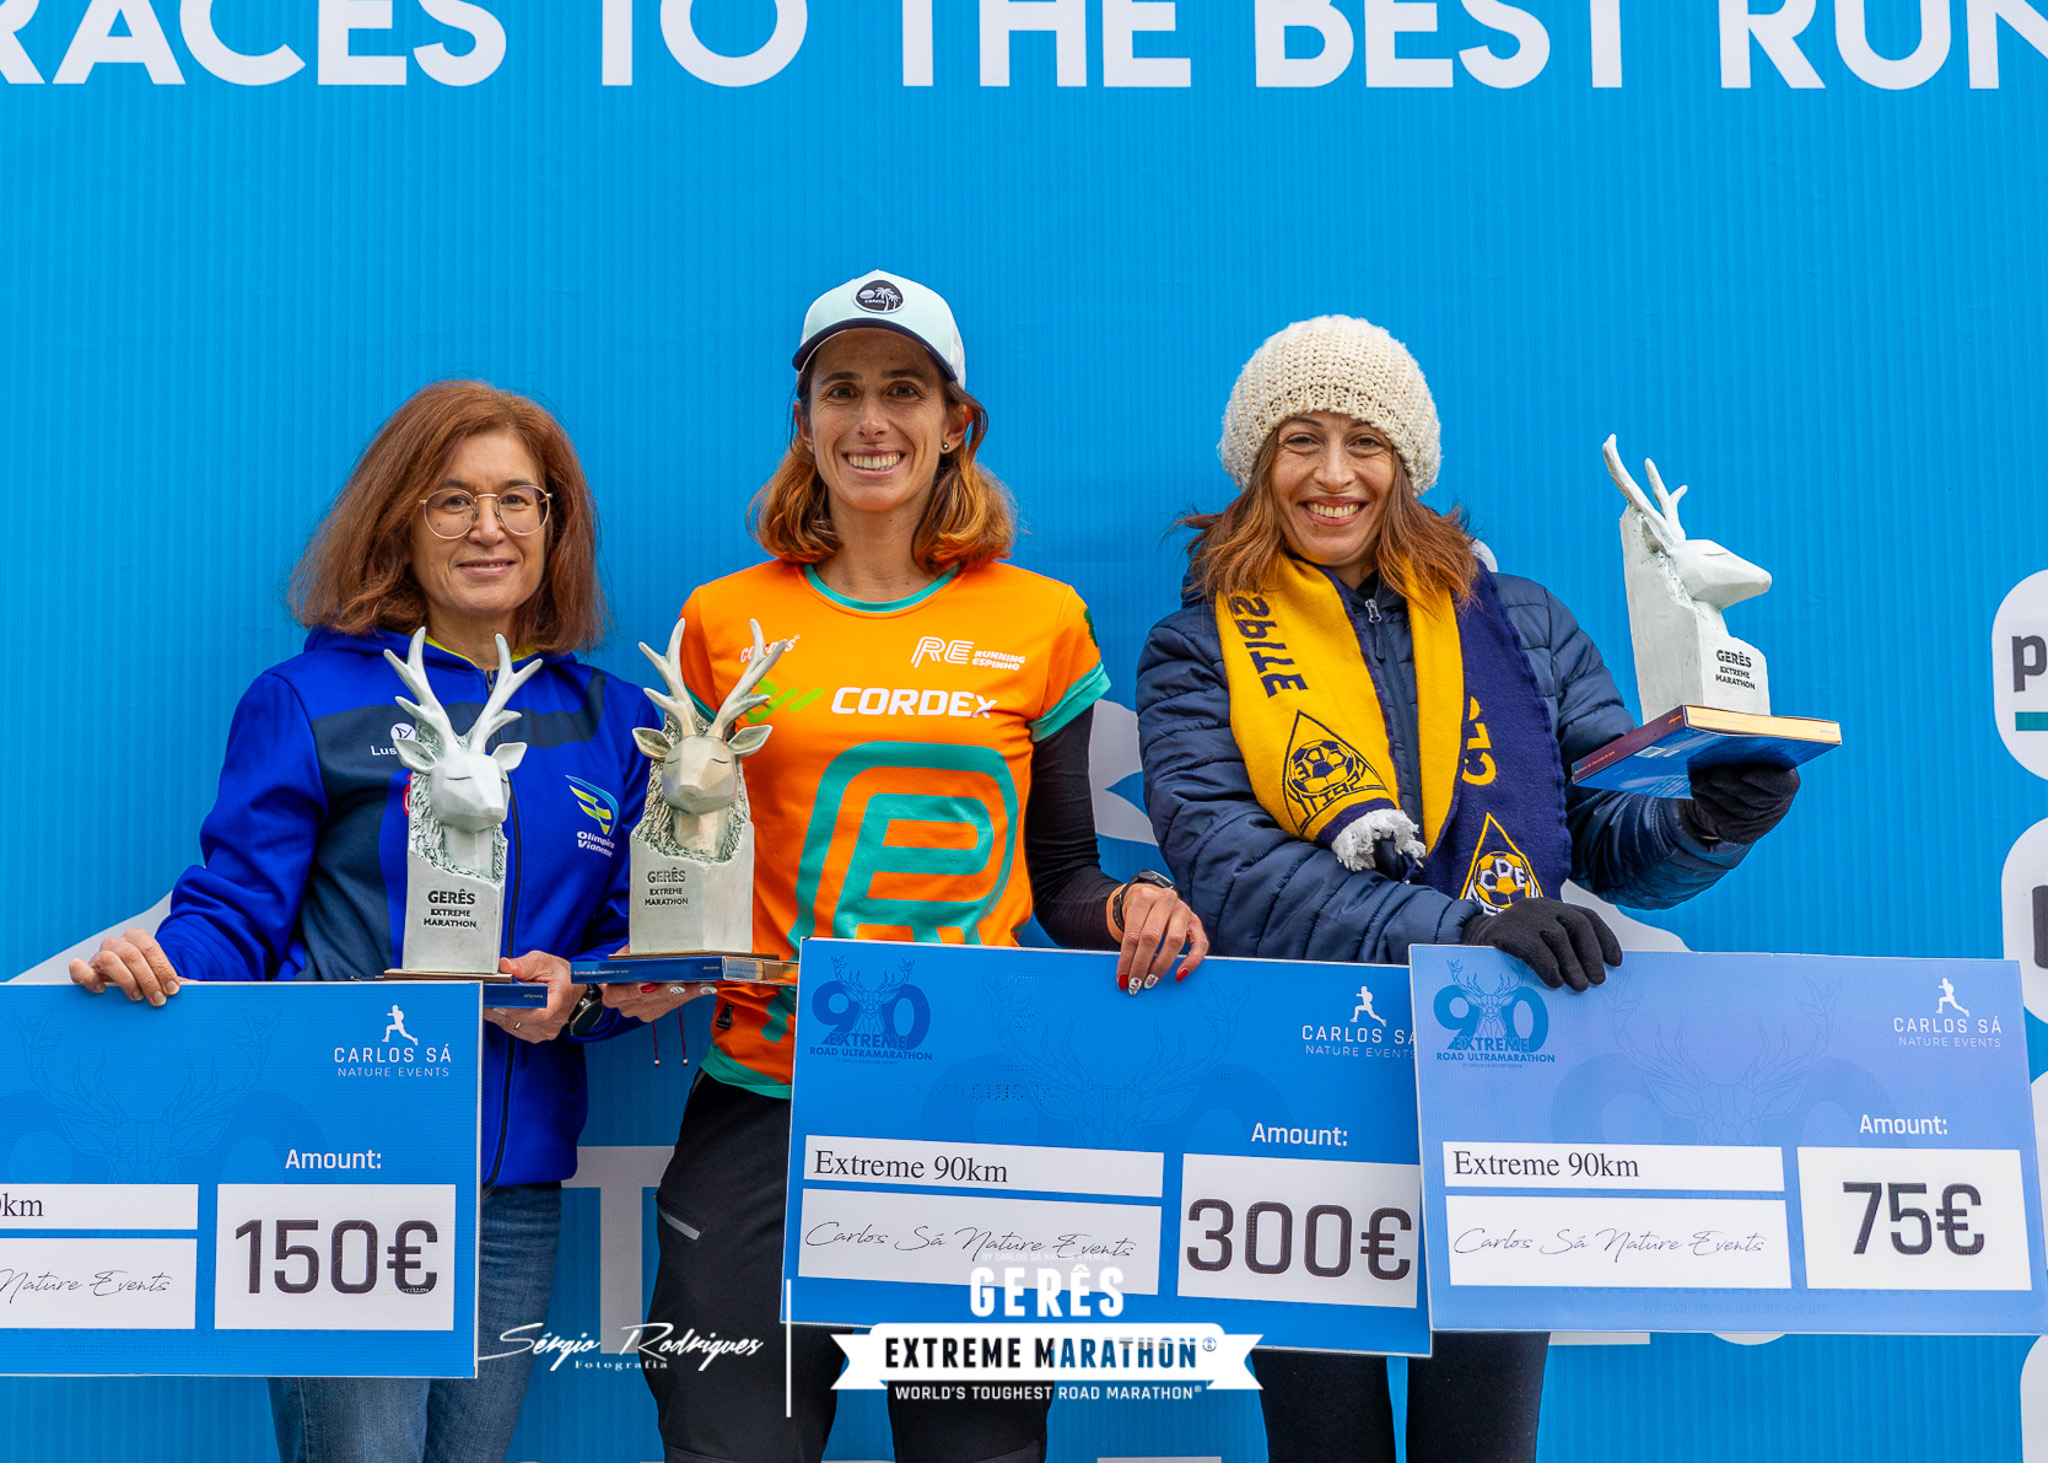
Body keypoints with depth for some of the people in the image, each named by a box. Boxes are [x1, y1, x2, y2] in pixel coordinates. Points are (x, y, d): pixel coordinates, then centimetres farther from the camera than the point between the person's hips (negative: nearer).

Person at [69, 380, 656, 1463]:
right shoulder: (309, 702, 0)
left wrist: (574, 989, -9)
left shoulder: (611, 722, 11)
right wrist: (153, 964, -24)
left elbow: (645, 945, 12)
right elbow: (236, 914, -3)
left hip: (518, 1174, 4)